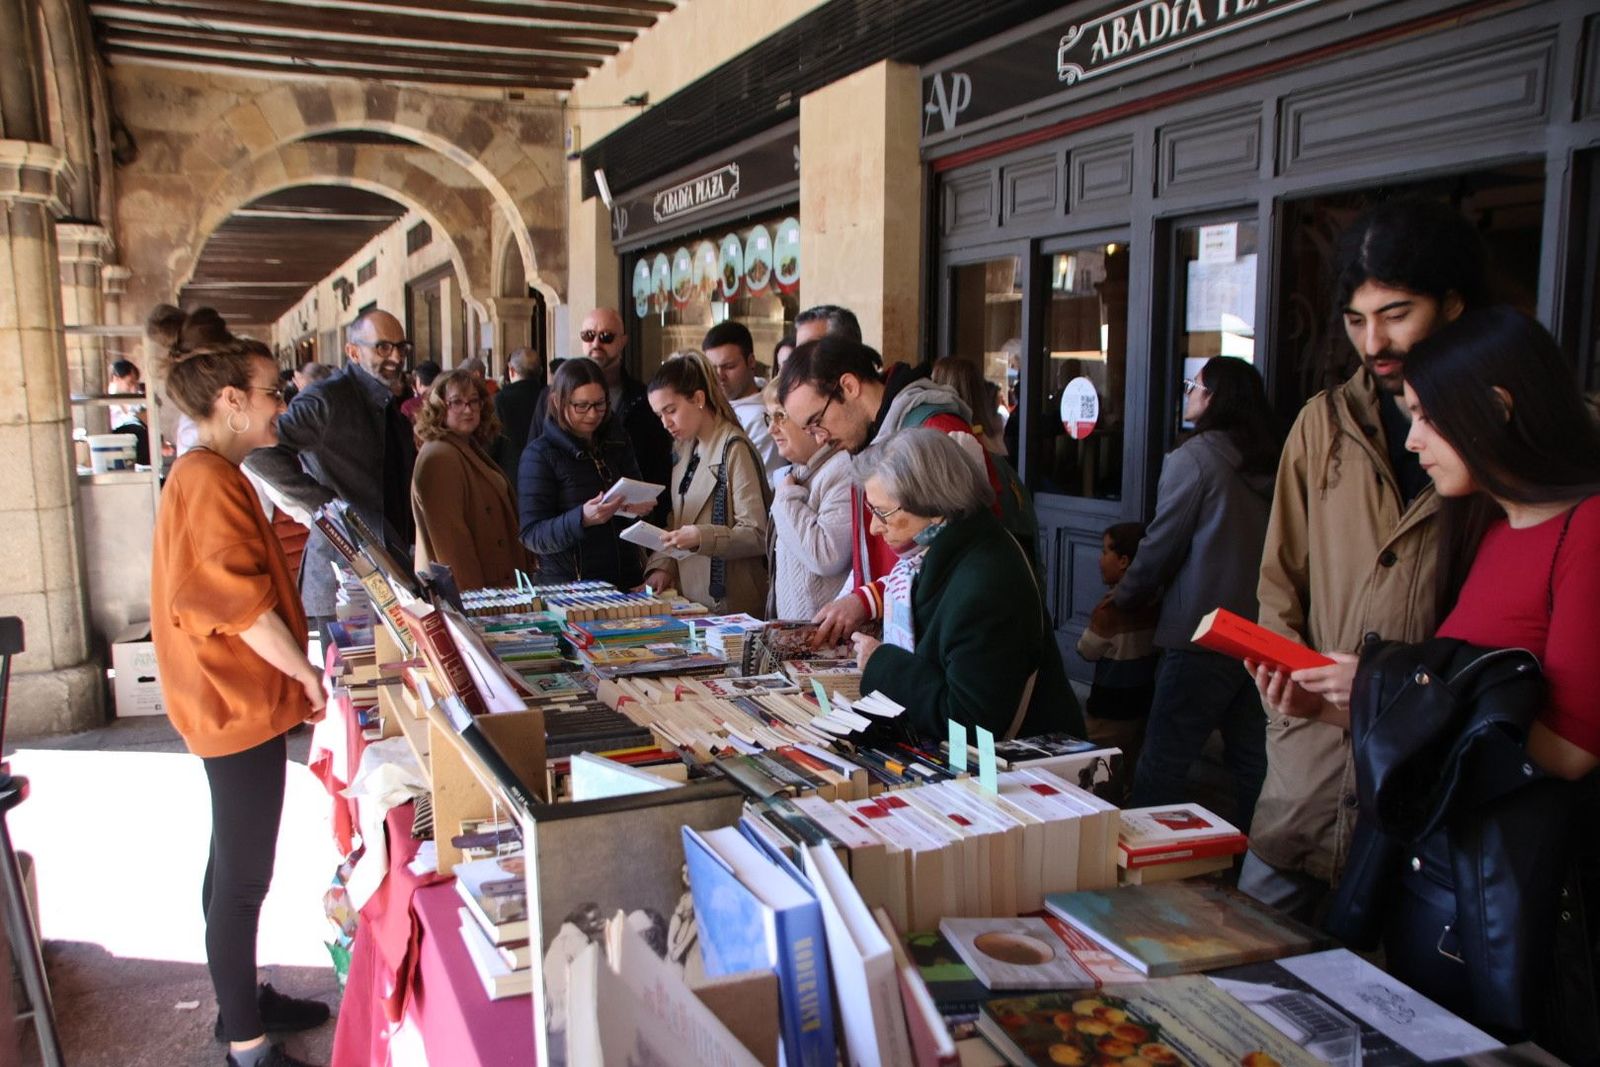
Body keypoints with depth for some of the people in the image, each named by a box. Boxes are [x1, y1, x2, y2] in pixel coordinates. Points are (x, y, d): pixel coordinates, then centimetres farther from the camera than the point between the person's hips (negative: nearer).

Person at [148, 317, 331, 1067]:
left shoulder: (205, 475, 12)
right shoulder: (210, 482, -20)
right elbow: (243, 607, -24)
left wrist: (293, 672, 16)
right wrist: (306, 675, -12)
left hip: (235, 700, 11)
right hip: (241, 704, -11)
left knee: (233, 863, 20)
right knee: (244, 876, 0)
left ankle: (241, 999, 35)